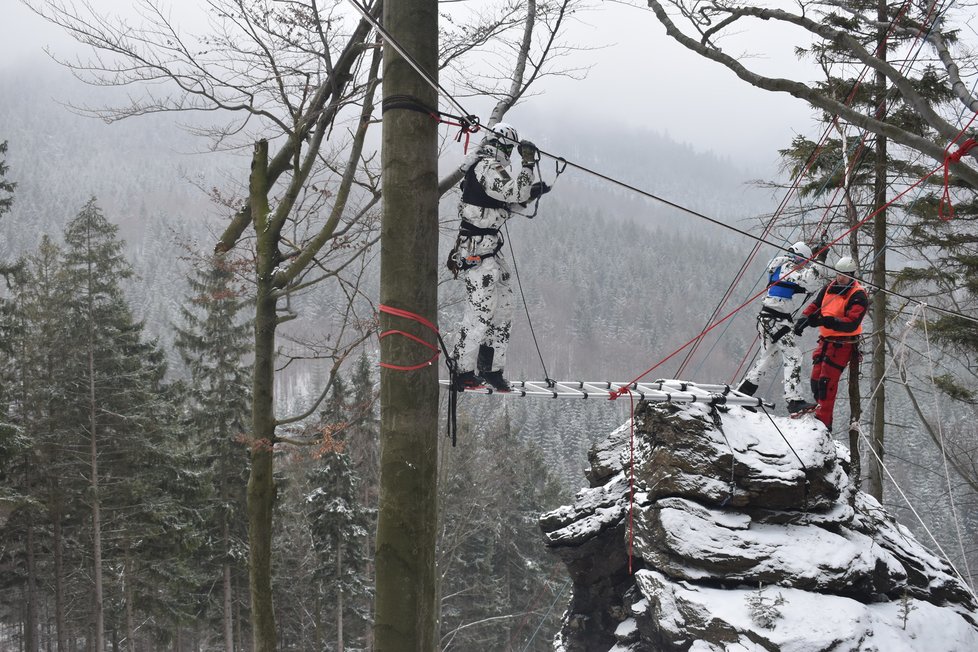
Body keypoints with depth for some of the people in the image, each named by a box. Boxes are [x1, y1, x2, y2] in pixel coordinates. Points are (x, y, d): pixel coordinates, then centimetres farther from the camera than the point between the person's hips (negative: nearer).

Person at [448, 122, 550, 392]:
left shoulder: (485, 166, 17)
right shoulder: (488, 167, -15)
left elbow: (507, 202, 25)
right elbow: (513, 193, -25)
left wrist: (532, 192, 16)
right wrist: (528, 163, -21)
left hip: (490, 247, 11)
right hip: (477, 250, -11)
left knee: (504, 305, 14)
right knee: (480, 311, -8)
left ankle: (492, 368, 21)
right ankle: (463, 374, -1)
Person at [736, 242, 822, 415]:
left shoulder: (779, 265, 18)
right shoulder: (788, 266, -10)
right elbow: (811, 279, -23)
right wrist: (812, 268, -4)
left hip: (767, 317, 10)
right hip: (777, 319, -10)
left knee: (767, 356, 20)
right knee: (793, 356, -13)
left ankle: (742, 392, 25)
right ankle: (794, 401, -22)